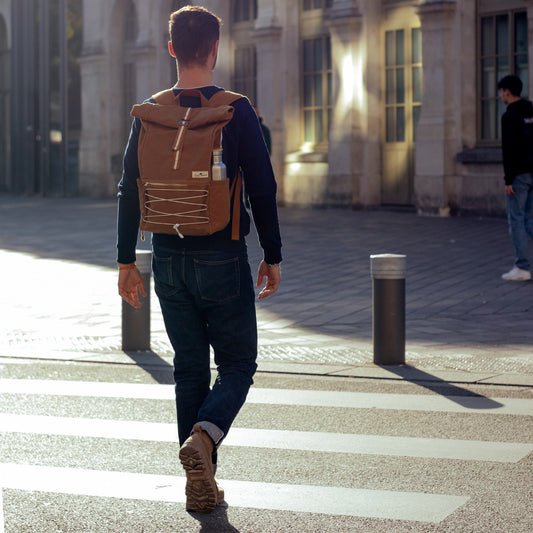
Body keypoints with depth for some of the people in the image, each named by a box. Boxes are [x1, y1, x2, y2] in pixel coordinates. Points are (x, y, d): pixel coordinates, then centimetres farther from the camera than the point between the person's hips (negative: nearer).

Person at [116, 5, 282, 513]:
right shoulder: (235, 111, -8)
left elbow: (128, 192, 5)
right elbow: (263, 190, -8)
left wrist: (126, 261, 12)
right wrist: (272, 256, 1)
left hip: (169, 260, 4)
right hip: (222, 258, -4)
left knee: (189, 370, 12)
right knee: (237, 363, 9)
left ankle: (200, 484, 14)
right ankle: (203, 437, -18)